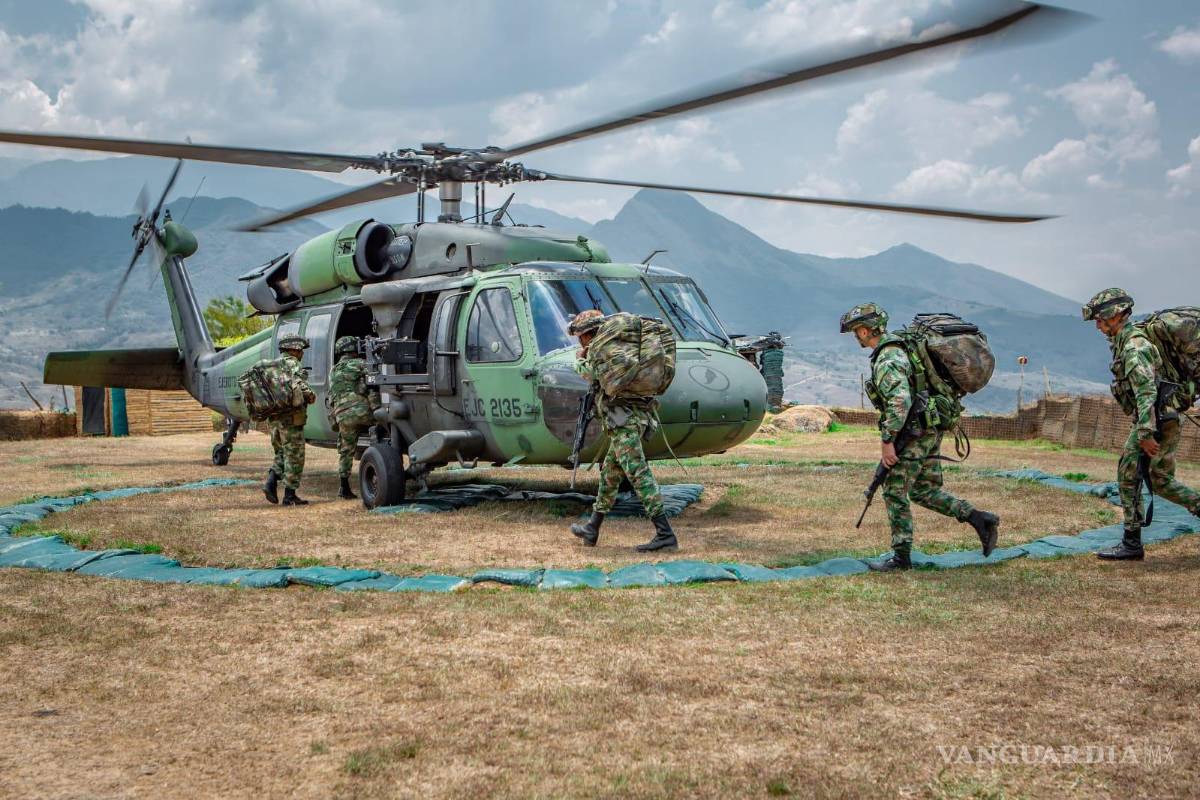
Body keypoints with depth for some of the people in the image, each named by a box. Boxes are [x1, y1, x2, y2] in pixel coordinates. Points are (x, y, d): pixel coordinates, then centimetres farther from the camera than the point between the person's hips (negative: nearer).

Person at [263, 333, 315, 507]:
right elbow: (298, 385, -26)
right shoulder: (292, 364, -9)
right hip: (292, 417, -8)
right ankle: (290, 495, 2)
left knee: (282, 454, 19)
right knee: (294, 457, 0)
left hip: (274, 418, 8)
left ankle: (271, 483, -1)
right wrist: (310, 395, -11)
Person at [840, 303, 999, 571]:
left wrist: (887, 441, -27)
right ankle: (980, 519, 10)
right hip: (929, 431, 10)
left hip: (911, 435, -10)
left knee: (895, 494, 0)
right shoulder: (899, 347, 13)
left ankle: (901, 557, 7)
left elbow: (900, 401, -31)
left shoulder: (886, 360, -19)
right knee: (924, 490, 17)